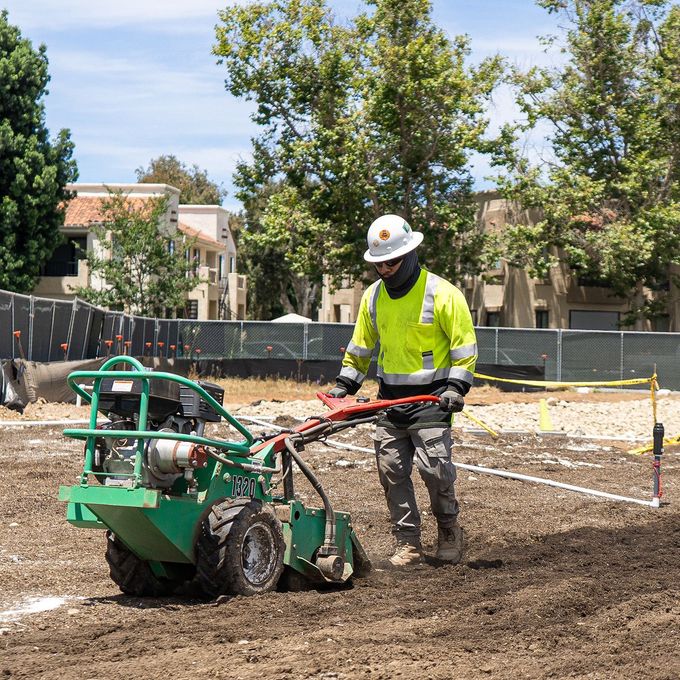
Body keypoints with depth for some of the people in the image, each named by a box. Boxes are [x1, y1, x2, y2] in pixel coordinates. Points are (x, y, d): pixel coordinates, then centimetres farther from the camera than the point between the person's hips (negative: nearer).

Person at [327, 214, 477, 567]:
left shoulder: (443, 294, -8)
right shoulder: (373, 296, 9)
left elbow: (464, 346, -5)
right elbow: (360, 346, 20)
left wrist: (456, 387, -14)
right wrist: (345, 384, 13)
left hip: (430, 397, -5)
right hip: (389, 397, 5)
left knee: (434, 467, -11)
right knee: (392, 470, 3)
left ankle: (448, 528, 14)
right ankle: (408, 543, 12)